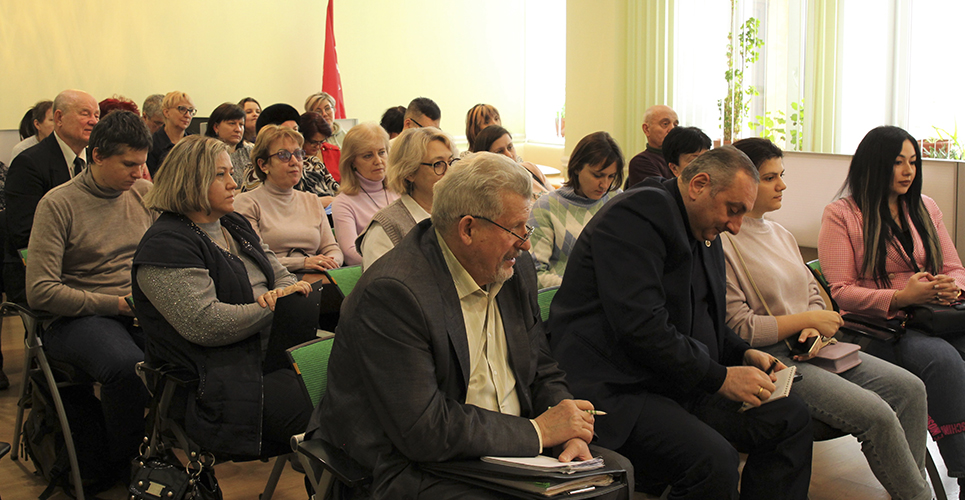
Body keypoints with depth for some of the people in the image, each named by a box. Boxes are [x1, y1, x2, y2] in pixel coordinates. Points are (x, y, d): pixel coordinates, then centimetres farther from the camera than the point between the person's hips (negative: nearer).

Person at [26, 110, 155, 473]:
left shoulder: (145, 193, 11)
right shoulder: (58, 204, -5)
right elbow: (40, 292, -11)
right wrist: (116, 304, -13)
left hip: (142, 312, 4)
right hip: (78, 317, -4)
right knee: (126, 364, -38)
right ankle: (126, 468, -11)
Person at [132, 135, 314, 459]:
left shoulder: (235, 226, 18)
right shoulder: (165, 245, -11)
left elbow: (281, 276, 21)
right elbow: (204, 324, -21)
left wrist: (288, 290, -6)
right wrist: (271, 307, -15)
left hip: (267, 353, 9)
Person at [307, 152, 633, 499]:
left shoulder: (515, 269, 5)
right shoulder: (391, 292, -22)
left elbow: (543, 374, 14)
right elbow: (424, 433, -25)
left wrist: (569, 430, -8)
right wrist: (537, 432, -17)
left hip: (506, 453, 8)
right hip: (412, 469, -7)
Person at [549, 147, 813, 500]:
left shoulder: (705, 233, 17)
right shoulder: (636, 214, -14)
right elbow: (641, 326, -24)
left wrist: (744, 354, 8)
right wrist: (720, 378, -18)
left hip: (681, 384, 10)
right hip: (611, 389, -10)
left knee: (790, 415, 2)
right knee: (714, 459, -31)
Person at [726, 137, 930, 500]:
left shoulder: (781, 235, 17)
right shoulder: (722, 243, -12)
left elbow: (813, 296, 19)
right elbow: (738, 328, -16)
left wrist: (814, 331, -4)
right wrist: (808, 320, -10)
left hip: (807, 346, 9)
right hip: (769, 359, -9)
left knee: (910, 388, -6)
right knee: (876, 414, -22)